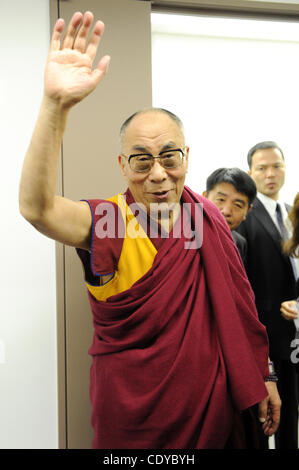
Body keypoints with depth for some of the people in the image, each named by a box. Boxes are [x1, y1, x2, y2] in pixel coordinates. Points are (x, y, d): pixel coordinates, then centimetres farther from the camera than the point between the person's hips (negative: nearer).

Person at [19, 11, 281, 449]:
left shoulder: (207, 217, -1)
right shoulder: (110, 223, -16)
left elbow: (237, 304, 7)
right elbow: (36, 208, -36)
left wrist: (262, 376, 11)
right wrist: (56, 104, -46)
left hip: (213, 408, 4)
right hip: (135, 421, -4)